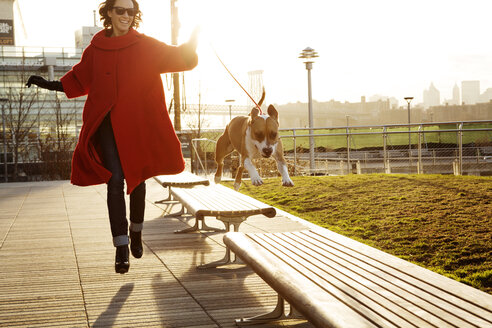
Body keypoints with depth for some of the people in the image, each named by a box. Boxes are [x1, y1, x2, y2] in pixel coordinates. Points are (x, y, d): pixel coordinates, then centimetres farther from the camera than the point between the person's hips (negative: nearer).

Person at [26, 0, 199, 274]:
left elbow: (178, 58, -1)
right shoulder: (96, 49, 7)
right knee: (115, 181, -9)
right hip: (107, 125, 0)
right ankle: (122, 247, -8)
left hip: (137, 125, 0)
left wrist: (192, 45, -19)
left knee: (137, 180, 11)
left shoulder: (145, 46, 3)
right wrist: (49, 84, 17)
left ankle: (136, 232, 33)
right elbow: (79, 81, 18)